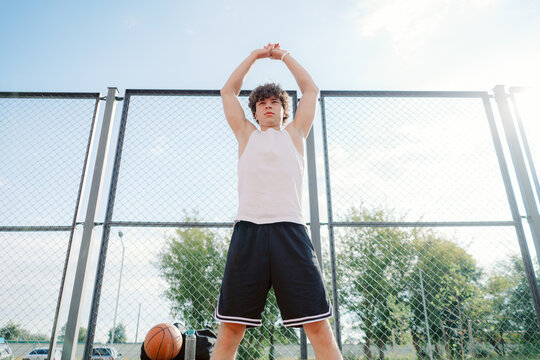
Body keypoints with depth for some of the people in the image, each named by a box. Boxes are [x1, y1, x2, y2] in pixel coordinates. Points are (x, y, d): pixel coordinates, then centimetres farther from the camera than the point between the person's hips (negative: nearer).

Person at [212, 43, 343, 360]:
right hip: (248, 230, 1)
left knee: (319, 326, -6)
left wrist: (285, 56, 33)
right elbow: (228, 91, 28)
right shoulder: (247, 135, 25)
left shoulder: (294, 134, 24)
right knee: (230, 328, -2)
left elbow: (311, 90, 27)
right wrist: (255, 56, 31)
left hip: (290, 230, 0)